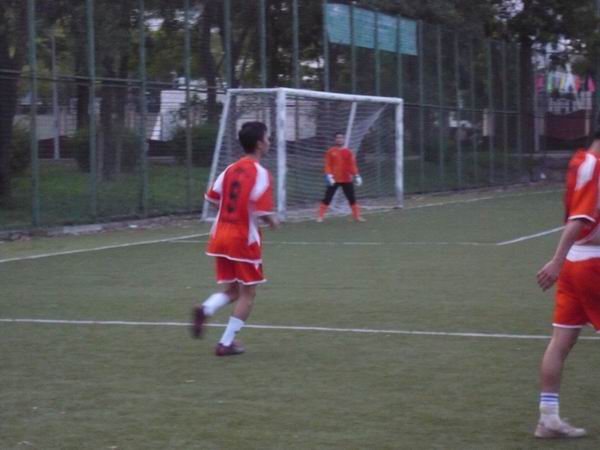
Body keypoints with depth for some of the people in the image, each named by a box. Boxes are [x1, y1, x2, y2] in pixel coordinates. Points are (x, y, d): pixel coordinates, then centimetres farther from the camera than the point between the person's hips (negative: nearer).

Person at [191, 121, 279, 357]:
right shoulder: (260, 174, -14)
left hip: (221, 236, 6)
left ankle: (205, 310, -13)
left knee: (231, 291, 17)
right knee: (248, 293, 8)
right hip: (245, 240, -6)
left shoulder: (231, 169, 6)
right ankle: (226, 343, 4)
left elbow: (213, 198, 9)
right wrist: (273, 221, 1)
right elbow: (262, 211, -20)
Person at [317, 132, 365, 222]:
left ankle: (357, 216, 15)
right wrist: (328, 175, -15)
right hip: (334, 179, -2)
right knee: (327, 198, -5)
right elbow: (328, 165, -3)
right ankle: (320, 216, -2)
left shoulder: (348, 152, 5)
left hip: (347, 180, 2)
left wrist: (356, 176, -2)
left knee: (352, 198, 6)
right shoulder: (331, 152, 0)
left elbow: (352, 165, 5)